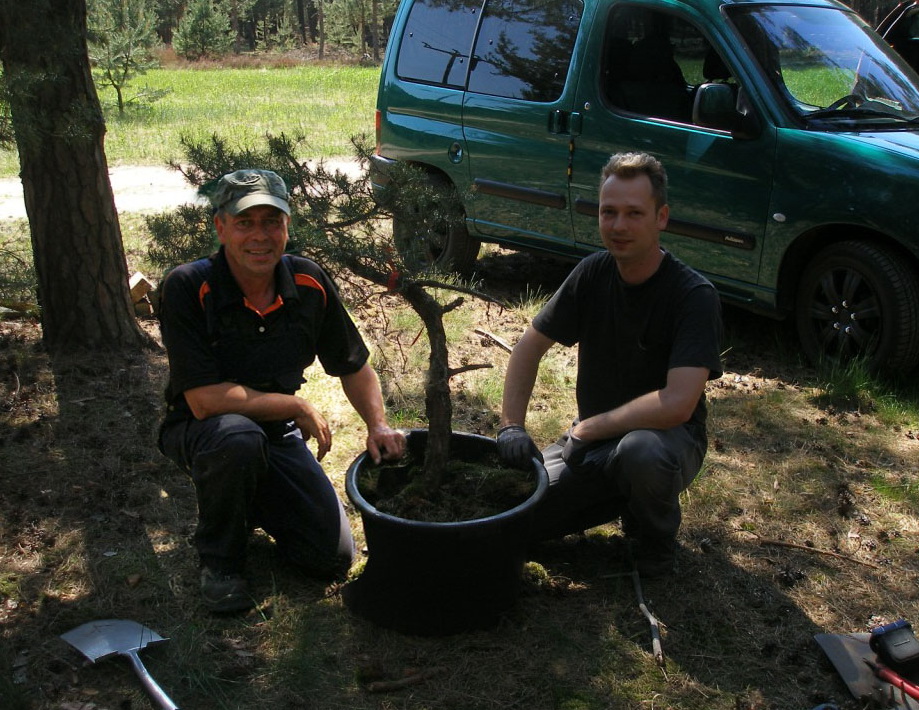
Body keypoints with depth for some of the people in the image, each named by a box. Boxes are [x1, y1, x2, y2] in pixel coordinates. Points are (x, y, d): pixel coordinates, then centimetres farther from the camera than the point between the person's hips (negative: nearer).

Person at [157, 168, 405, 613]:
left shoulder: (309, 283, -10)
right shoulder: (187, 288, -24)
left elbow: (352, 365, 4)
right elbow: (205, 400, -29)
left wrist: (378, 425, -13)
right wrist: (300, 408, -22)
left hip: (278, 434, 4)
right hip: (201, 431, -4)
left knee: (333, 556, -6)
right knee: (238, 437, -40)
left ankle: (255, 505, 26)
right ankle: (218, 560, -10)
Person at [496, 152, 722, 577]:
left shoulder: (695, 297, -22)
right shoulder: (592, 274, -6)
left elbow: (676, 404, -32)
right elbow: (530, 347, 0)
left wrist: (587, 428, -22)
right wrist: (512, 425, -13)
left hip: (666, 436, -5)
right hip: (592, 437, 5)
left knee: (641, 451, -40)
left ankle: (655, 550, -6)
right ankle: (620, 499, 16)